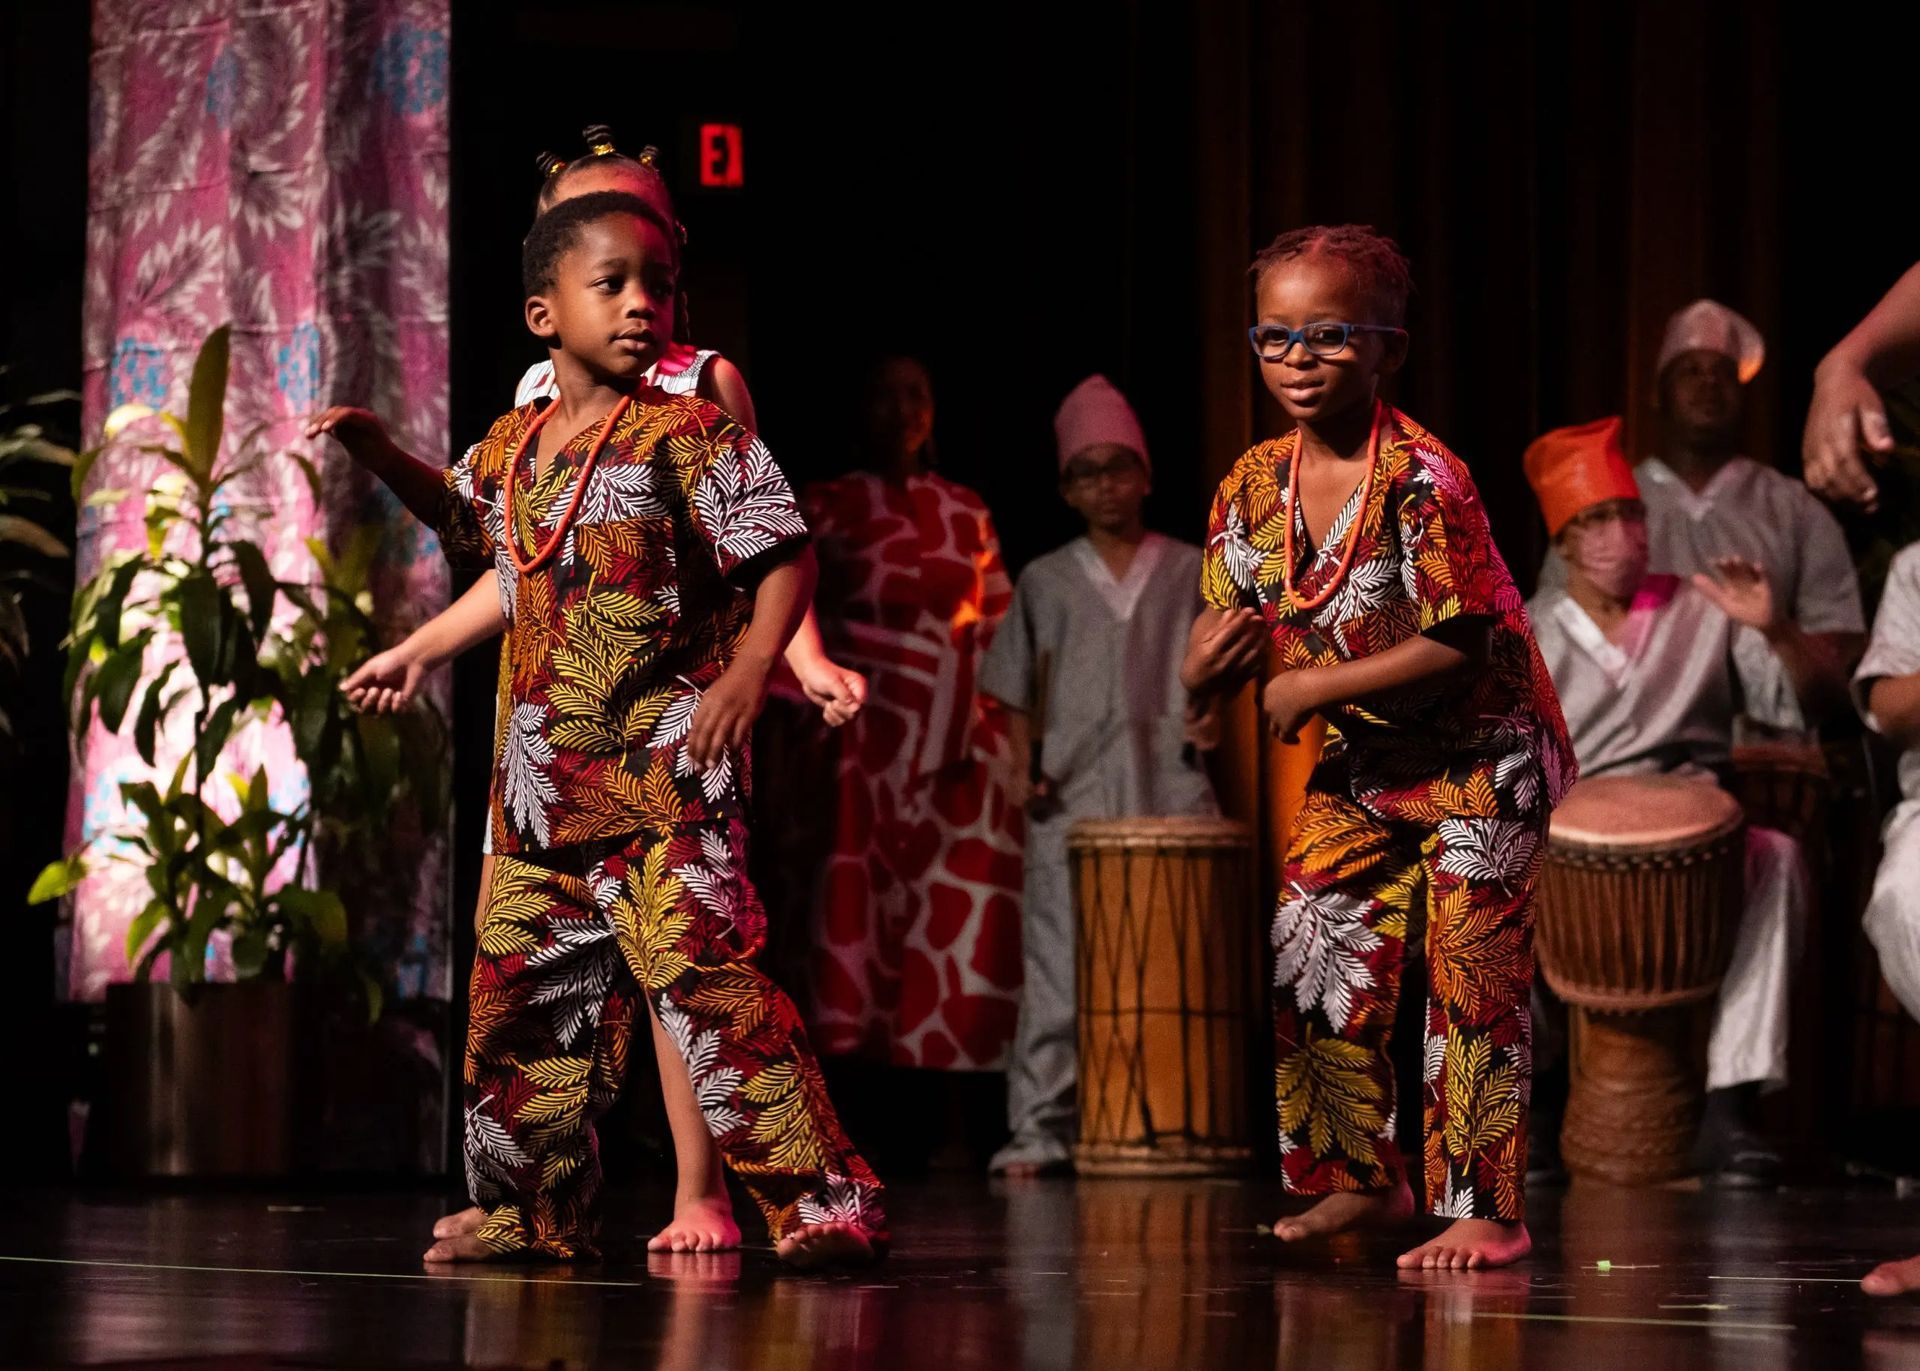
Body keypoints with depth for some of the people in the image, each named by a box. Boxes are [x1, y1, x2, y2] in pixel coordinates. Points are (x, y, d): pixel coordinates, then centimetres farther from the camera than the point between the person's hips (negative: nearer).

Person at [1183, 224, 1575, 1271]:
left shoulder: (1422, 481, -24)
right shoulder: (1255, 484, -3)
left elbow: (1459, 645, -27)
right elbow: (1235, 618, 6)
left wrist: (1316, 689, -23)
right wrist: (1205, 666, -19)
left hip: (1481, 758, -7)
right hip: (1357, 765, 7)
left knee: (1471, 983, -6)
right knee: (1313, 970, 6)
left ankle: (1483, 1213, 2)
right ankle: (1363, 1177, 23)